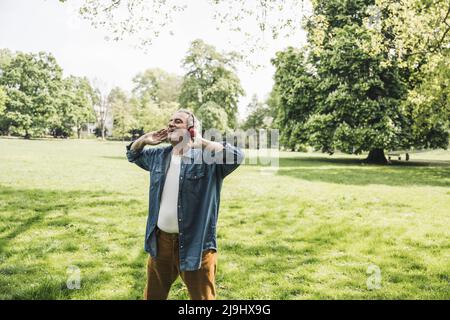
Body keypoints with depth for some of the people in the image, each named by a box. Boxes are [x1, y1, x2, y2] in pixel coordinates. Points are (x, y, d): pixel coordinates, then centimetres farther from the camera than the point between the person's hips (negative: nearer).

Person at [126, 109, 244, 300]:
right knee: (153, 295, 23)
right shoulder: (159, 156, 7)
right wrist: (145, 139, 4)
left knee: (202, 297, 10)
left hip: (195, 243, -6)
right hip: (160, 240, 6)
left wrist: (200, 142, -23)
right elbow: (132, 154, 25)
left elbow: (236, 157, -28)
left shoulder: (207, 158, -12)